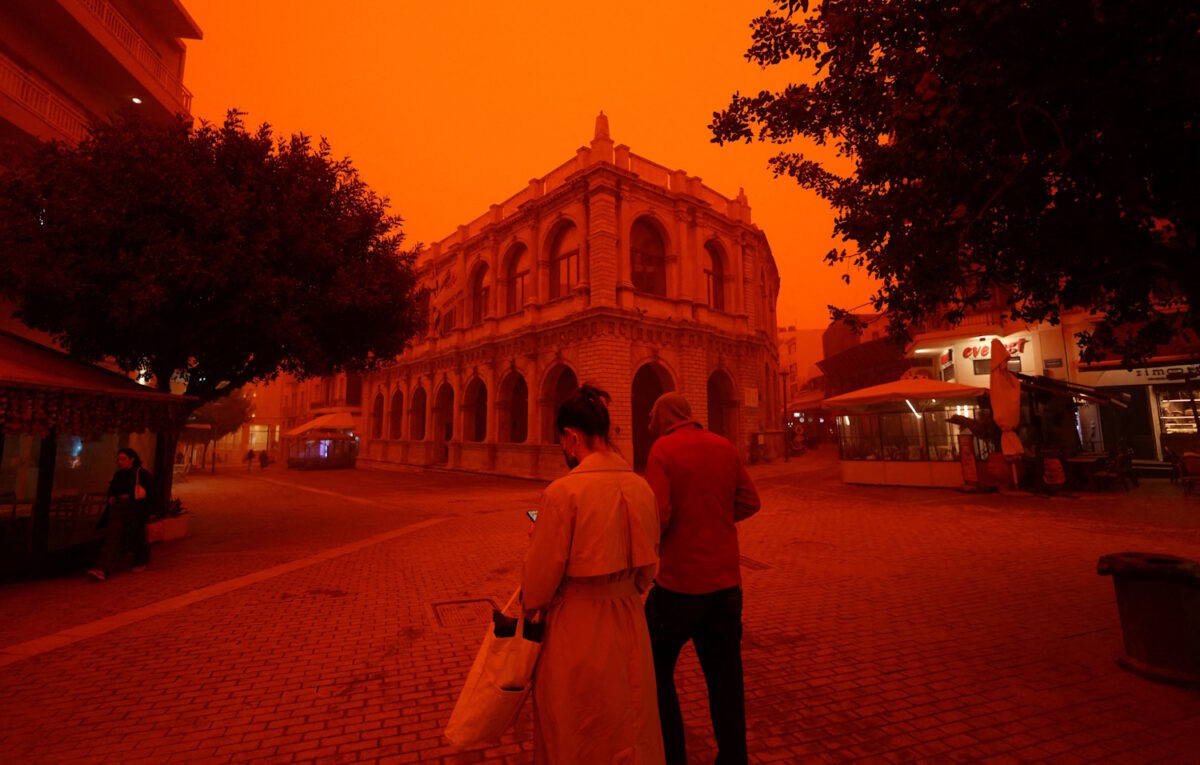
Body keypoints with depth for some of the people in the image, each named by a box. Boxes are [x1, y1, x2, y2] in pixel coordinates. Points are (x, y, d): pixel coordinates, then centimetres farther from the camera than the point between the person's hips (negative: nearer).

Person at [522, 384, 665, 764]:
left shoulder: (563, 492, -23)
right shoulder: (641, 487, -5)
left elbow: (539, 583, -14)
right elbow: (646, 571, 7)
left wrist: (533, 572, 5)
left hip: (576, 636, -5)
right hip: (630, 630, 5)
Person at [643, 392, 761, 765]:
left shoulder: (663, 449, -12)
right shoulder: (724, 447, 3)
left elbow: (657, 515, -20)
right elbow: (749, 502, 7)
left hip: (680, 580, -5)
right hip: (726, 579, 5)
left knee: (656, 669, 15)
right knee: (724, 674, 18)